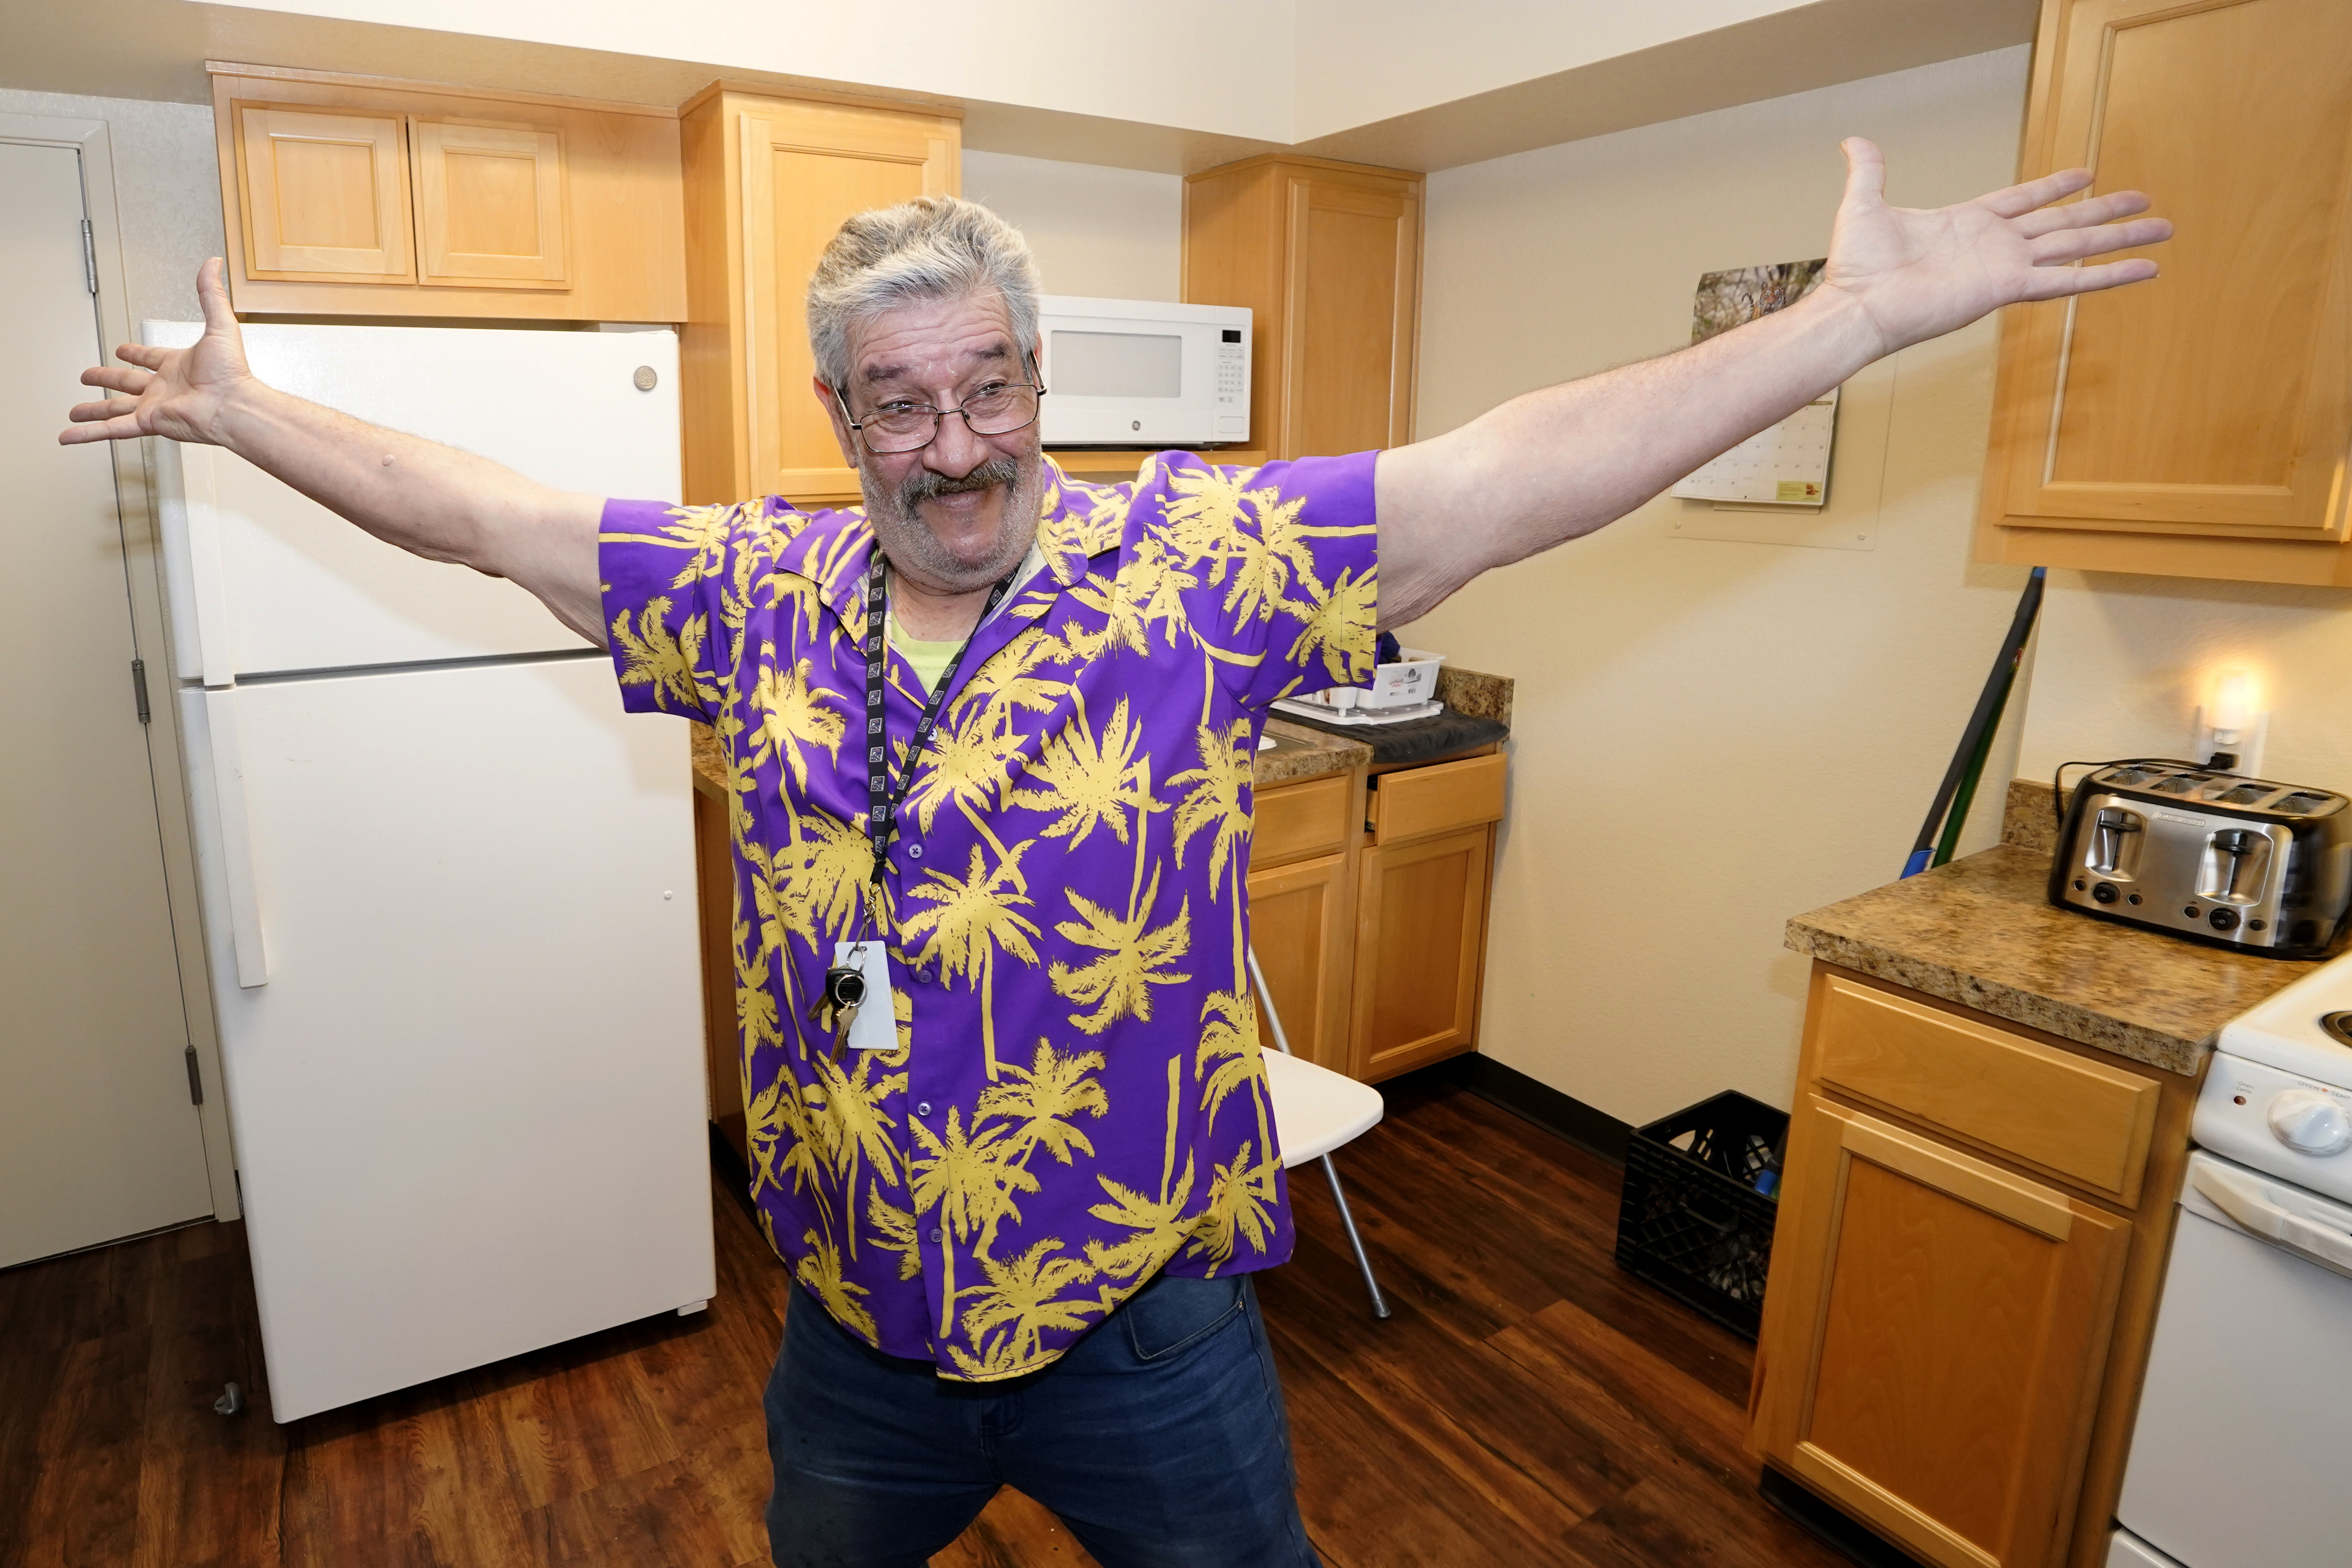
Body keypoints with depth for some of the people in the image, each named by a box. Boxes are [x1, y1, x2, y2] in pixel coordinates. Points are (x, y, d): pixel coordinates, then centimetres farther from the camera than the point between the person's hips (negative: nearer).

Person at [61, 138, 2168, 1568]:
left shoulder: (1195, 557, -15)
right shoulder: (759, 590, -4)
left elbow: (1507, 479, -20)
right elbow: (479, 511, 7)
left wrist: (1856, 313, -23)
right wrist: (239, 407, 14)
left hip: (1148, 1334, -3)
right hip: (855, 1333, 4)